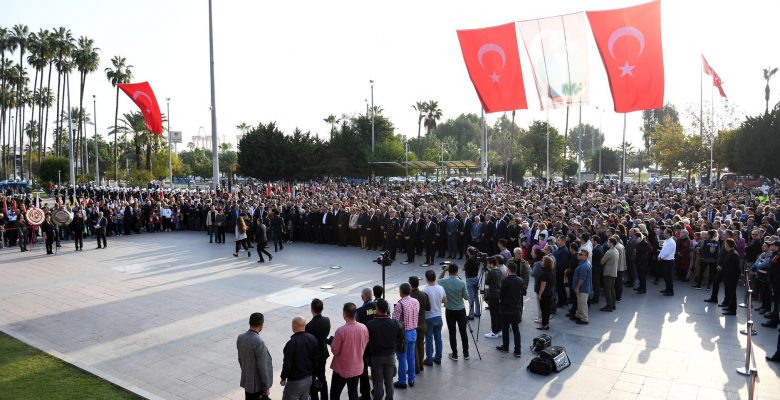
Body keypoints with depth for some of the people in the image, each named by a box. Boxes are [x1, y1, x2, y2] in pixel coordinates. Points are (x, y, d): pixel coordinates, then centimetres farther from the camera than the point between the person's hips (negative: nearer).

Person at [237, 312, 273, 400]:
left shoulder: (240, 338, -4)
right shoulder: (259, 342, -27)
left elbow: (240, 359, 9)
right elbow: (262, 367, -22)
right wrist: (266, 386, -12)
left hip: (246, 380, 7)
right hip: (258, 383, -7)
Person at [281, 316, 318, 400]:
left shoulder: (292, 343, -23)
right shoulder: (312, 339, -3)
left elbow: (287, 363, -19)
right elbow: (316, 358, 5)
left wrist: (283, 378, -5)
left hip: (295, 380, -7)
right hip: (309, 378, 7)